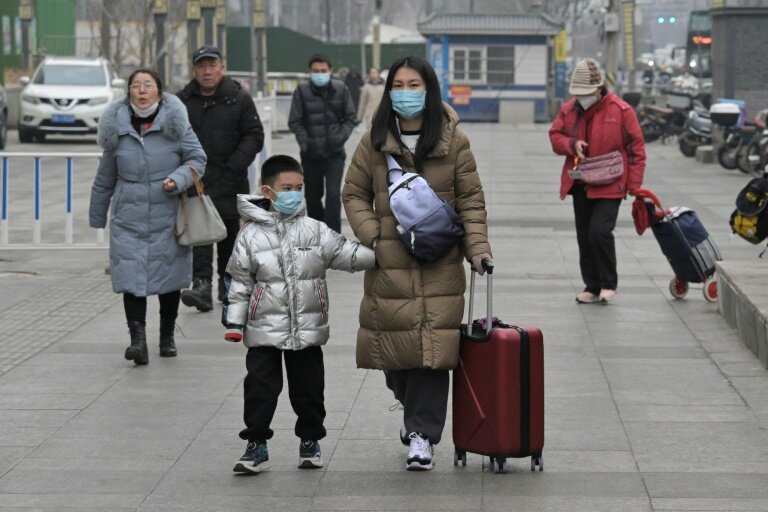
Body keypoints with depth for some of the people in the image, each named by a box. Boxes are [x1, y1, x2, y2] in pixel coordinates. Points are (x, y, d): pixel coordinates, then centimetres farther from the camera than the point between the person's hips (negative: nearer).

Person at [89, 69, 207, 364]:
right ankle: (138, 340, -17)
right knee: (131, 277, -11)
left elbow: (197, 159, 2)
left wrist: (178, 179, -18)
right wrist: (97, 216, 19)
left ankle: (167, 337, 25)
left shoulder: (175, 124, -1)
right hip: (128, 219, 1)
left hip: (167, 218, -1)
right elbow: (105, 178, 14)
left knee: (169, 275, 10)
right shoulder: (117, 129, 5)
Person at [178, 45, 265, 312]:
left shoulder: (239, 99, 0)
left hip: (229, 181, 0)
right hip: (195, 179, 0)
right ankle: (202, 285, -22)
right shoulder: (183, 101, 5)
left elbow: (254, 136, -1)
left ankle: (227, 283, 27)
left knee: (229, 231, 11)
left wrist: (233, 166, -12)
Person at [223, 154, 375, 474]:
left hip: (308, 329, 2)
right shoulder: (252, 235, -2)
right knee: (260, 387, -1)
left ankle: (310, 441, 24)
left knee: (308, 387, 9)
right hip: (264, 330, -2)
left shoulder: (315, 231, 3)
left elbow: (347, 253, 3)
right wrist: (233, 322, -2)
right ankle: (256, 446, 7)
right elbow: (238, 280, 1)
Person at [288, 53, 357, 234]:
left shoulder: (341, 90, -2)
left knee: (333, 194, -12)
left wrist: (341, 136, -10)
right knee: (313, 195, 13)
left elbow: (350, 118, 5)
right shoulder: (302, 91, -6)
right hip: (311, 154, 1)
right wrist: (306, 142, -14)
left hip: (335, 154, -1)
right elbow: (295, 122, -3)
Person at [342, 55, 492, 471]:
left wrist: (477, 247, -7)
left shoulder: (453, 142, 2)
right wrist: (371, 237, -4)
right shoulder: (373, 143, 4)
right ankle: (415, 412, 30)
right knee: (395, 342, 3)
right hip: (389, 265, 1)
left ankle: (421, 434, 0)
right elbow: (354, 194, 10)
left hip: (439, 265, -1)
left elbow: (470, 200, 4)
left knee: (433, 346, -8)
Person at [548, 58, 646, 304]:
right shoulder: (569, 110, 5)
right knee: (584, 237, 9)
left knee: (600, 232, -17)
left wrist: (634, 185, -8)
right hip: (580, 185, 5)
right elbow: (555, 136, 13)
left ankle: (608, 283, 0)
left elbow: (636, 147, -5)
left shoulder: (620, 110, -8)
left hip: (609, 186, -5)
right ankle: (592, 286, 20)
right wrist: (572, 145, -11)